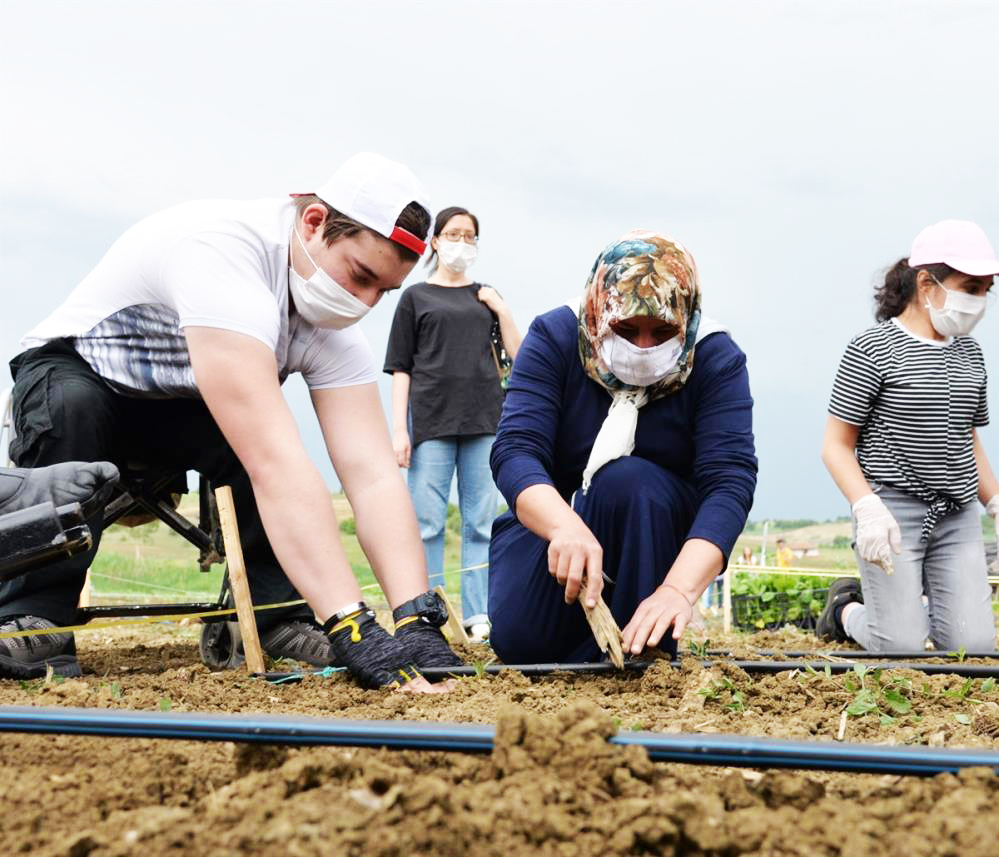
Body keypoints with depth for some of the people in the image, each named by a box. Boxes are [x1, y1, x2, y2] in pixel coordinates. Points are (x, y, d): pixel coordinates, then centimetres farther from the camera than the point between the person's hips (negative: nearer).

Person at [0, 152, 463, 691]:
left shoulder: (334, 331, -16)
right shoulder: (220, 250, -39)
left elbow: (374, 476, -24)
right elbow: (274, 463, -48)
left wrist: (416, 619, -39)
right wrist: (352, 628, -52)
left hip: (175, 414, 5)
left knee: (262, 436, -27)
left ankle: (273, 613, -12)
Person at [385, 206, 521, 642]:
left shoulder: (486, 296, 17)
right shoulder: (416, 297, 10)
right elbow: (400, 368, 5)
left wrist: (502, 309, 0)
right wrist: (399, 429, -3)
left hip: (483, 420, 2)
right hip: (431, 420, -2)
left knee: (482, 522, 1)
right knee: (427, 523, -4)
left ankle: (478, 615, 5)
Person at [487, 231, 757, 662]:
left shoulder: (716, 358, -19)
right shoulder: (555, 337, -18)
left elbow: (730, 481, -30)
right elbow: (515, 451, -29)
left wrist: (680, 589, -48)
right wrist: (566, 528, -51)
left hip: (656, 525, -1)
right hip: (553, 515, 1)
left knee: (629, 481, -34)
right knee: (519, 639, -24)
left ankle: (639, 652, -20)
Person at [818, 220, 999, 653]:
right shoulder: (872, 349, -8)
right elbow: (836, 446, -9)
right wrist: (867, 507, -22)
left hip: (958, 518, 6)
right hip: (894, 514, -6)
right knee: (902, 647, -7)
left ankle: (919, 602, 27)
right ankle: (846, 608, 25)